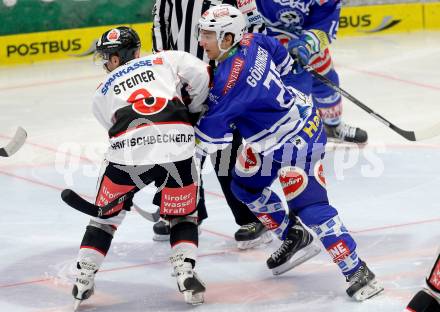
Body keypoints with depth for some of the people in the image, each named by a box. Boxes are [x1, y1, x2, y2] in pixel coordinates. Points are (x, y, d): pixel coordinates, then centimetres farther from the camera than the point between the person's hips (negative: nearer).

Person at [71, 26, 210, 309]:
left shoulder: (102, 93, 28)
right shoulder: (165, 59, 23)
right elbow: (200, 73, 8)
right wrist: (195, 108, 24)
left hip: (128, 152, 0)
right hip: (177, 147, 0)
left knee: (107, 215, 23)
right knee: (182, 216, 22)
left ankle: (84, 279, 20)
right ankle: (186, 273, 4)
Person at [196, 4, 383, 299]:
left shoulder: (231, 77, -29)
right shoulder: (251, 42, -5)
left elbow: (214, 130, -22)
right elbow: (282, 59, 16)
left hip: (296, 139, -10)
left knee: (310, 205, -15)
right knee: (246, 185, 19)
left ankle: (357, 272, -13)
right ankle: (293, 238, 31)